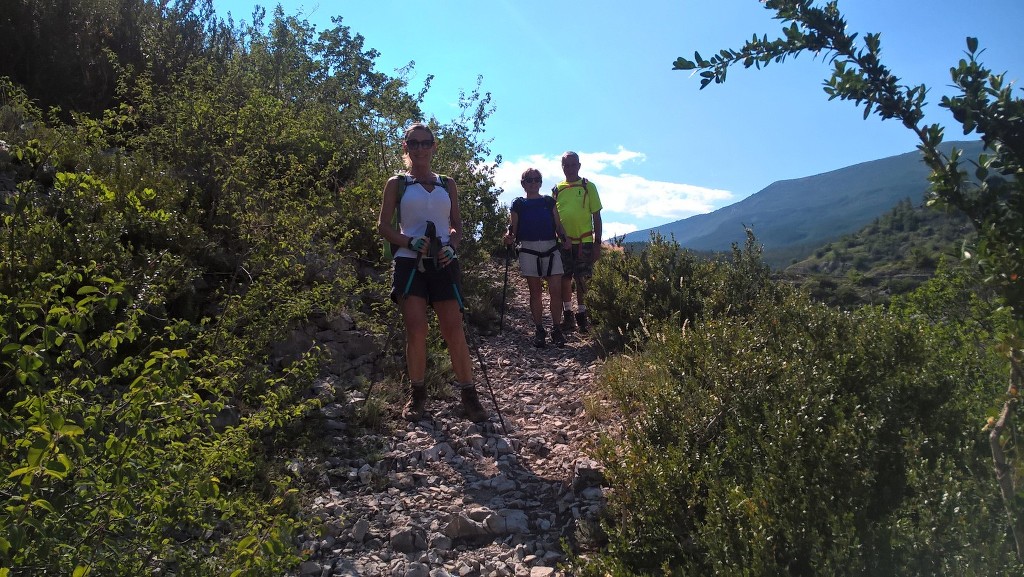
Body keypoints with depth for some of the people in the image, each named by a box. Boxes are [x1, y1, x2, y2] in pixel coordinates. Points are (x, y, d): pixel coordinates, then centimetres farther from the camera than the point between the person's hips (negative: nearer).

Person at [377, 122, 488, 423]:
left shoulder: (447, 185, 15)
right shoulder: (397, 184, 9)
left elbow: (457, 225, 17)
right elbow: (384, 226, 4)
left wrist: (451, 245, -5)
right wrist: (410, 242, -14)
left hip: (443, 263, 2)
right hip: (410, 263, -1)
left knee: (454, 329, -6)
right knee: (416, 329, -9)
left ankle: (469, 393, 2)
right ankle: (417, 393, 6)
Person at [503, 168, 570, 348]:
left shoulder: (549, 202, 13)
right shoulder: (518, 204, 9)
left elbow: (558, 225, 11)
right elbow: (513, 228, 6)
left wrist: (564, 238, -6)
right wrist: (509, 237, -15)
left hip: (551, 248, 1)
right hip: (529, 250, -1)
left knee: (556, 290, -8)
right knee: (535, 291, 3)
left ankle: (556, 329, 0)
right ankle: (539, 330, 10)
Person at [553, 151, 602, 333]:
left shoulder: (588, 187, 2)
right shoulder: (557, 189, 8)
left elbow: (596, 217, 2)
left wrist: (597, 243, -3)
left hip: (584, 241, -2)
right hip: (563, 242, 2)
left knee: (581, 279, 1)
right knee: (564, 279, 4)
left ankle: (581, 315, 13)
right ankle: (568, 316, 14)